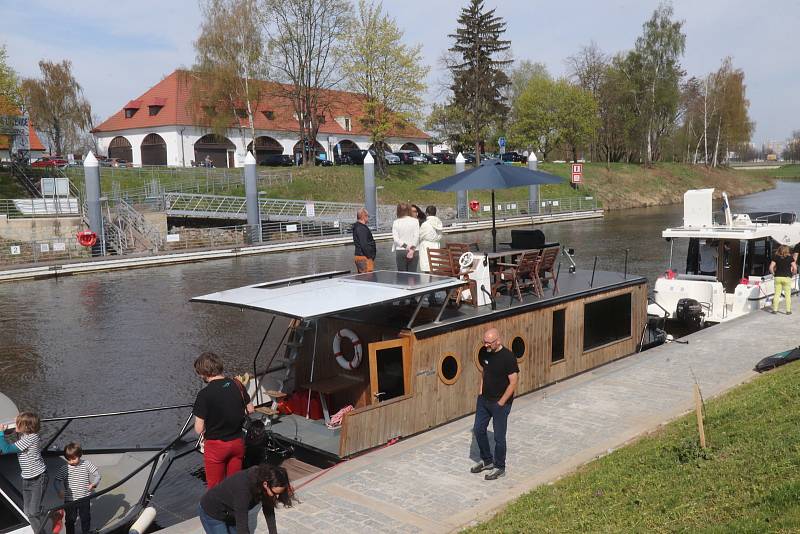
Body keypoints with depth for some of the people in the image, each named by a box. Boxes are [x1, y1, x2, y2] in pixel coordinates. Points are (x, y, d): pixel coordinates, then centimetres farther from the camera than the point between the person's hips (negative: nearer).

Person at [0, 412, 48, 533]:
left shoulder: (31, 438, -22)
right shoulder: (23, 437, 5)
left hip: (38, 478, -9)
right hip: (27, 479, 9)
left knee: (34, 511, -8)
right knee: (27, 511, 12)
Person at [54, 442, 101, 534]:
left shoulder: (86, 464, -9)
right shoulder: (64, 469, -10)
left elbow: (97, 474, -7)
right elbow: (56, 480, -6)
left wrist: (94, 483, -25)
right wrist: (60, 490, -24)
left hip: (84, 498, 1)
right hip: (69, 499, -1)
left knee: (85, 518, 18)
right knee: (70, 519, 12)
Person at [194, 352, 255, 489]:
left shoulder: (205, 394, -20)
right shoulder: (237, 385, -5)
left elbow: (199, 429, -17)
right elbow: (250, 409, 7)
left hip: (216, 446, -5)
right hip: (238, 442, 5)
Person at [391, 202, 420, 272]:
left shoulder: (396, 222, 0)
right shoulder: (415, 221, 0)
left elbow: (395, 238, -7)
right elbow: (416, 236, -8)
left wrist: (405, 246, -9)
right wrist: (412, 249, -11)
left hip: (400, 251, 0)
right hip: (414, 252, 0)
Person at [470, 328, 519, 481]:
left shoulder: (508, 357, -22)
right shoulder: (483, 353, -3)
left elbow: (513, 382, -18)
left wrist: (501, 402, -15)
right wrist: (481, 391, 8)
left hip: (500, 403, -7)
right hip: (484, 399, 7)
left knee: (499, 436, 5)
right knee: (478, 430, 14)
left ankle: (499, 467, 23)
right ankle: (487, 460, 34)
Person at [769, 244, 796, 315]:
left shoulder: (776, 257, 1)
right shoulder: (790, 257, -2)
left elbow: (771, 267, -5)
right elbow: (795, 268, -7)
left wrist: (774, 273, 10)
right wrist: (792, 273, 10)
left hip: (778, 277, 1)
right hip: (787, 277, -1)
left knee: (777, 294, 7)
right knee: (788, 294, 5)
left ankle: (775, 309, 8)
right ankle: (788, 310, 7)